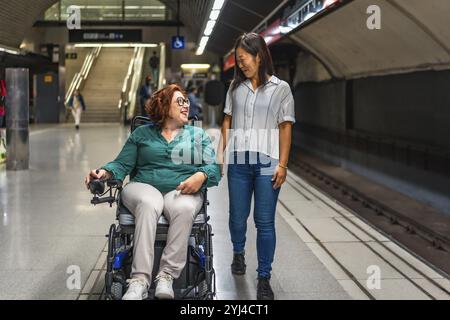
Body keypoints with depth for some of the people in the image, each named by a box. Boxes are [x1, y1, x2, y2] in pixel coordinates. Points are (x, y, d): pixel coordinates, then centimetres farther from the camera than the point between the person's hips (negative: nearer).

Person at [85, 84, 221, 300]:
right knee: (148, 205, -37)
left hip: (182, 190, 1)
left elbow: (214, 168, 9)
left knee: (184, 209, -36)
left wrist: (201, 176, -14)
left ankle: (166, 276, -36)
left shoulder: (198, 135, 20)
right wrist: (106, 173, -10)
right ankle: (140, 280, -42)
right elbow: (122, 164, 12)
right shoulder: (142, 133, 19)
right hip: (144, 187, 0)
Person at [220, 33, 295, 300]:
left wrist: (282, 164, -7)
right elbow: (227, 122, 12)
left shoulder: (280, 88, 4)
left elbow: (285, 128, 1)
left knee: (265, 221, -1)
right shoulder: (236, 87, 12)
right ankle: (238, 253, 40)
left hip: (267, 162, -2)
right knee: (237, 216, 11)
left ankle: (264, 278, 8)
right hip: (238, 161, 3)